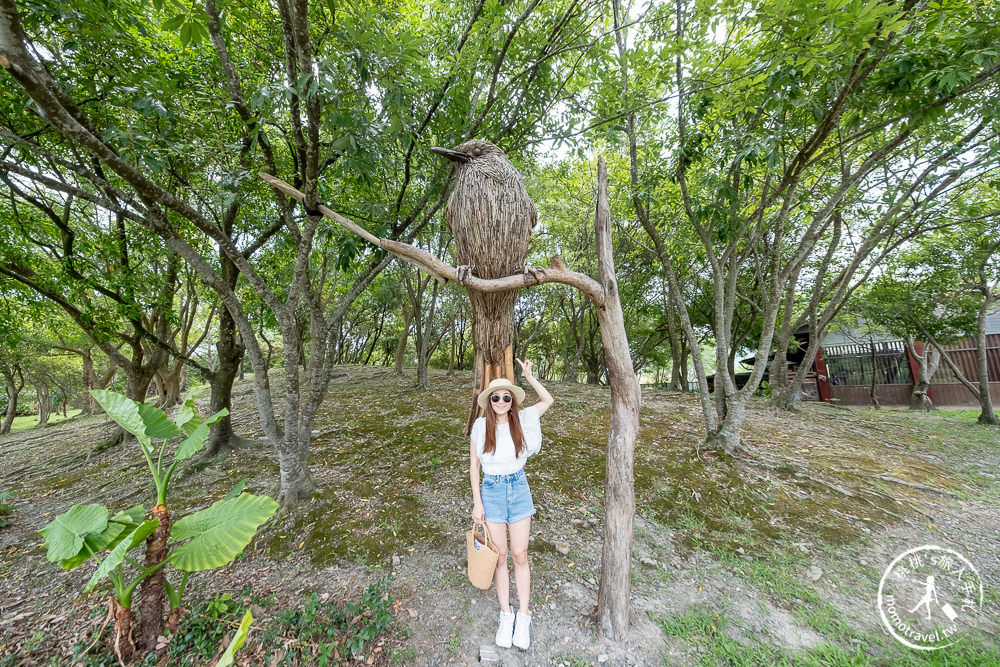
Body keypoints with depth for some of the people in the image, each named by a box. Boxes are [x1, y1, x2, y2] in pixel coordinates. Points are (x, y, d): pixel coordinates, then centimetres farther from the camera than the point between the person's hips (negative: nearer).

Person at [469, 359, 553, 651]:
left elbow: (548, 400, 0)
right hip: (492, 491, 0)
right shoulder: (480, 426, -10)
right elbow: (474, 466, -3)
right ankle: (506, 614, 30)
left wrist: (529, 376, -10)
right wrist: (477, 502, -4)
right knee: (500, 555, 12)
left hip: (519, 489, 1)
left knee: (519, 555, 10)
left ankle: (523, 615, 28)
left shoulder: (521, 420, -8)